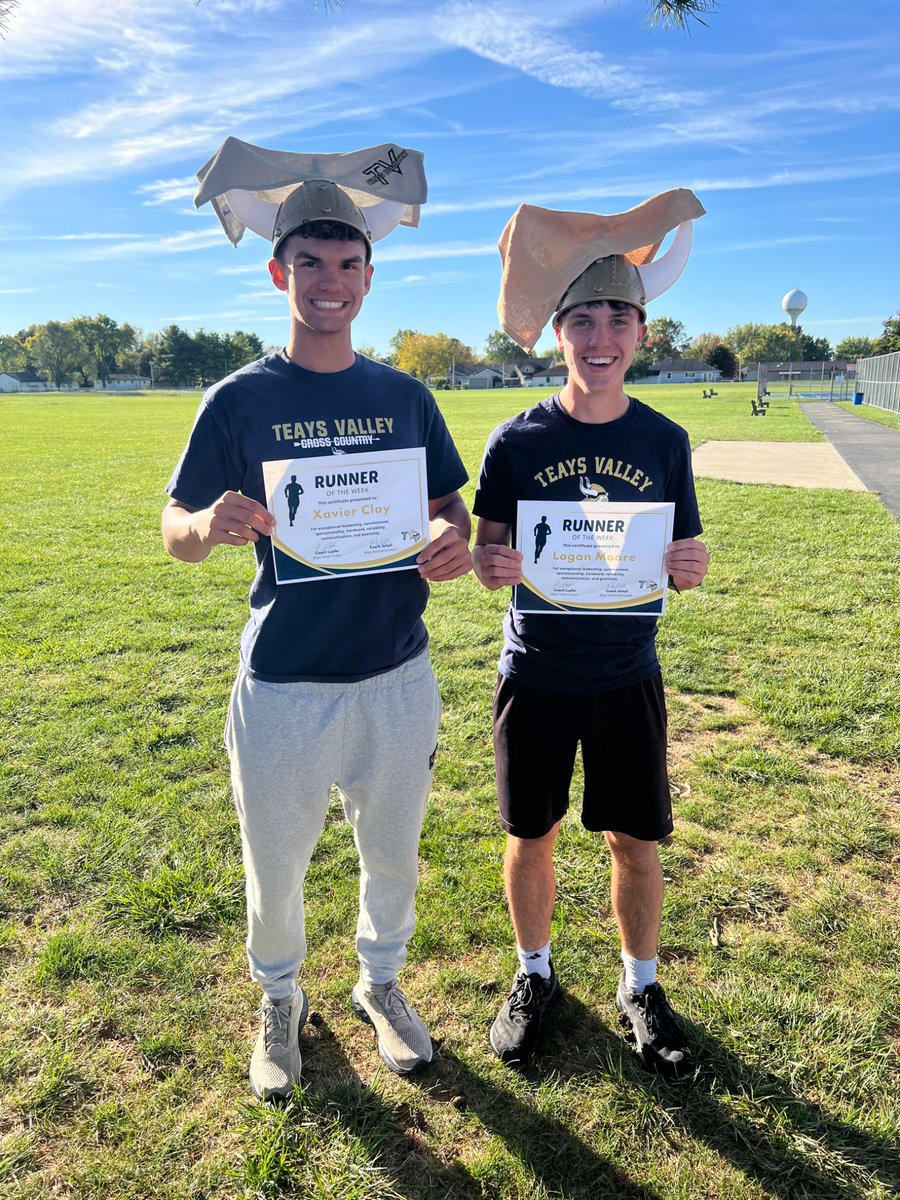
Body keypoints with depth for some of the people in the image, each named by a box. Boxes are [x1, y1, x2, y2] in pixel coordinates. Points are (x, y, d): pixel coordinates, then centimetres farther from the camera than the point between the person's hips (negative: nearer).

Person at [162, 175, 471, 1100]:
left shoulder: (404, 396, 3)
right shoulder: (239, 400, -5)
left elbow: (449, 505, 8)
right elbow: (176, 533, -3)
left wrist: (453, 540, -16)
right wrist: (213, 524, -27)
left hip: (397, 677, 3)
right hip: (283, 686, -2)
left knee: (392, 855, 20)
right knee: (275, 869, 15)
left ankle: (381, 983, 48)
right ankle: (280, 1003, 45)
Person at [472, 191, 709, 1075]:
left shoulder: (664, 442, -1)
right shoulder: (516, 442, -6)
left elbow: (683, 566, 4)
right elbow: (487, 559, -1)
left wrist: (690, 568, -19)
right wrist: (489, 563, -24)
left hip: (627, 677, 1)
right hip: (535, 677, 0)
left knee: (636, 843, 10)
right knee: (530, 838, 12)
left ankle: (640, 985, 37)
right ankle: (535, 974, 39)